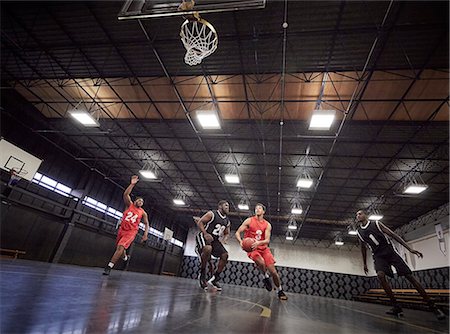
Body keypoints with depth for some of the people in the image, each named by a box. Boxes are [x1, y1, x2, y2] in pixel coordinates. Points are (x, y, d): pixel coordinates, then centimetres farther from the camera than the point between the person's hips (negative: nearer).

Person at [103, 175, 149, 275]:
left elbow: (146, 224, 5)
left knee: (121, 247, -20)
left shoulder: (143, 213, 1)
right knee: (119, 247, 18)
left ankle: (109, 266, -14)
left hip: (131, 232, -3)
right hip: (122, 229, 3)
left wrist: (145, 234, -10)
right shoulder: (129, 205, 1)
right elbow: (125, 194, -15)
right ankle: (125, 257, 49)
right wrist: (132, 184, -26)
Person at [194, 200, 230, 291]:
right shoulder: (211, 214, -12)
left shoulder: (227, 221, 8)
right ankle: (202, 274, -15)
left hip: (215, 240, 7)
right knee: (208, 248, -36)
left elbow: (227, 233, 19)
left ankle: (214, 279, 6)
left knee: (225, 255, -6)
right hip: (204, 237, -7)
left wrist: (225, 238, -4)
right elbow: (200, 222, -12)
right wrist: (206, 234, -24)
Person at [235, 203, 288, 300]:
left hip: (264, 248, 3)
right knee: (261, 262, -32)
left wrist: (259, 242, -30)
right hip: (251, 248, -2)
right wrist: (241, 241, -26)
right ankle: (266, 277, -1)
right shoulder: (249, 220, -4)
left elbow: (267, 240, -9)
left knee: (273, 271, 1)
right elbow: (237, 232, -5)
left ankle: (280, 291, 24)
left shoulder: (267, 225, 1)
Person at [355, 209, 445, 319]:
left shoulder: (376, 223, -8)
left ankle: (432, 306, 10)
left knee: (409, 276, -5)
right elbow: (363, 247, 14)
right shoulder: (359, 232, 2)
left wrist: (409, 248, -14)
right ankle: (396, 307, -15)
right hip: (378, 256, 2)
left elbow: (392, 235, -8)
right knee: (380, 275, -24)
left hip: (390, 252, -2)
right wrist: (364, 263, 18)